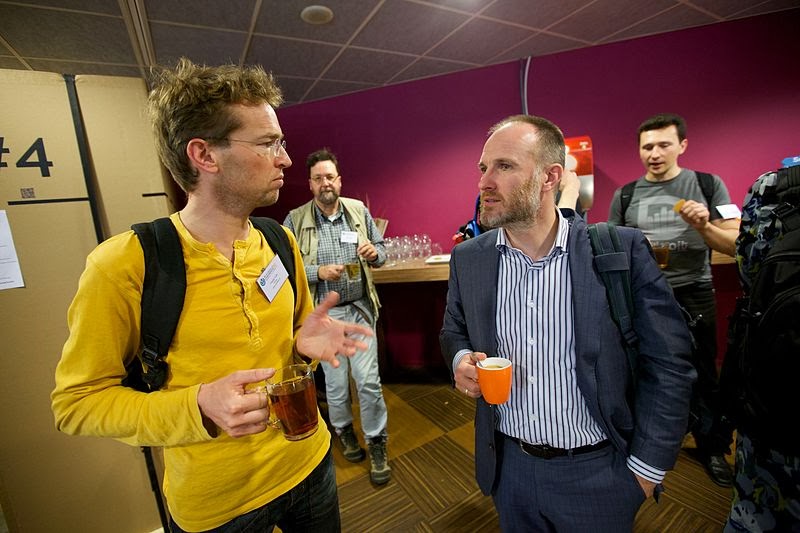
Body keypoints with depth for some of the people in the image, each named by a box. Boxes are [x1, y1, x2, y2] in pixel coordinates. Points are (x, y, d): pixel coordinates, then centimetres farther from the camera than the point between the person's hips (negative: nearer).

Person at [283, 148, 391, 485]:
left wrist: (374, 252, -14)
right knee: (335, 382, 15)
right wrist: (318, 271, -20)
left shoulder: (359, 211, 3)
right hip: (324, 314, -1)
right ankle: (343, 429, 44)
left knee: (368, 380, 3)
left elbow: (382, 251, 9)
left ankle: (376, 443, 26)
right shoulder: (295, 220, -4)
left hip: (360, 309, 1)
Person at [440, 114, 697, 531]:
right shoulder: (467, 258, -7)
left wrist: (646, 468, -7)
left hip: (597, 472, -1)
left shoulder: (622, 250, -16)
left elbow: (668, 363, -10)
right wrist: (461, 360, -16)